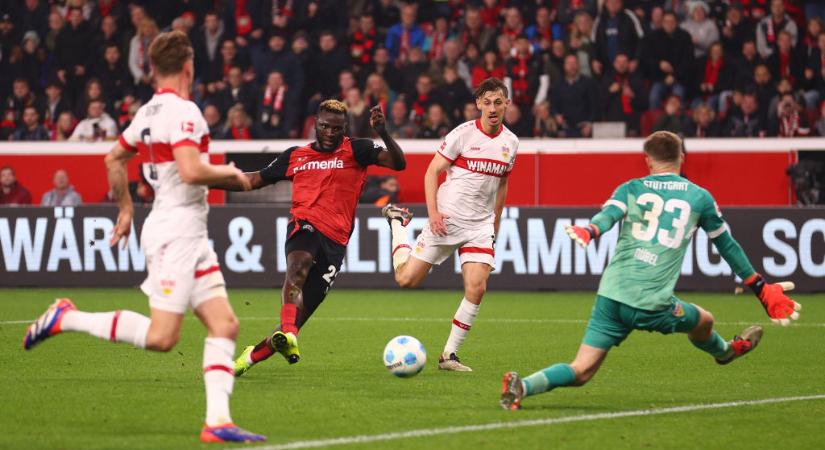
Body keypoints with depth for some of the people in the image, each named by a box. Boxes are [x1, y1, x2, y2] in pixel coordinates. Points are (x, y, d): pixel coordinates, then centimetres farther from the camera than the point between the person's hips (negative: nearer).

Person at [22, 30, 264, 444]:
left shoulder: (149, 112, 13)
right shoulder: (183, 111, -14)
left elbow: (114, 159, 26)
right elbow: (192, 171, -27)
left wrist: (125, 209, 36)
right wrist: (230, 173, -8)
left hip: (191, 237, 10)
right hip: (176, 233, -10)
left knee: (224, 325, 1)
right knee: (161, 337, -12)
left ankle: (217, 421, -5)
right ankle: (67, 317, 0)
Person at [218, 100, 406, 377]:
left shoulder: (355, 151, 10)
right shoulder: (295, 156, 16)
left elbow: (398, 163, -3)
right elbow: (255, 180, 26)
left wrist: (383, 133, -21)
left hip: (335, 241, 0)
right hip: (305, 224, 0)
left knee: (301, 313, -3)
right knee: (298, 266, -36)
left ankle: (253, 355, 16)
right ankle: (288, 335, -56)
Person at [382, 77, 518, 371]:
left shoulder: (510, 143, 6)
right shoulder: (463, 134, -10)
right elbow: (432, 171, -7)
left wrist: (495, 224, 19)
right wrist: (433, 213, -17)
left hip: (480, 226, 3)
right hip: (447, 221, -3)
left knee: (476, 289, -12)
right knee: (407, 279, 0)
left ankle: (449, 355, -1)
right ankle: (397, 222, 29)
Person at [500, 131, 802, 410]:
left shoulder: (630, 189, 13)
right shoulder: (699, 198, 11)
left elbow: (607, 216, -10)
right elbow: (727, 247, 19)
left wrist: (587, 232, -31)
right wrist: (763, 291, 29)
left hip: (611, 295, 1)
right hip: (653, 305, -1)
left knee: (581, 371, 0)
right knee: (703, 321, 30)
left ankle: (523, 385, -24)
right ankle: (725, 351, 60)